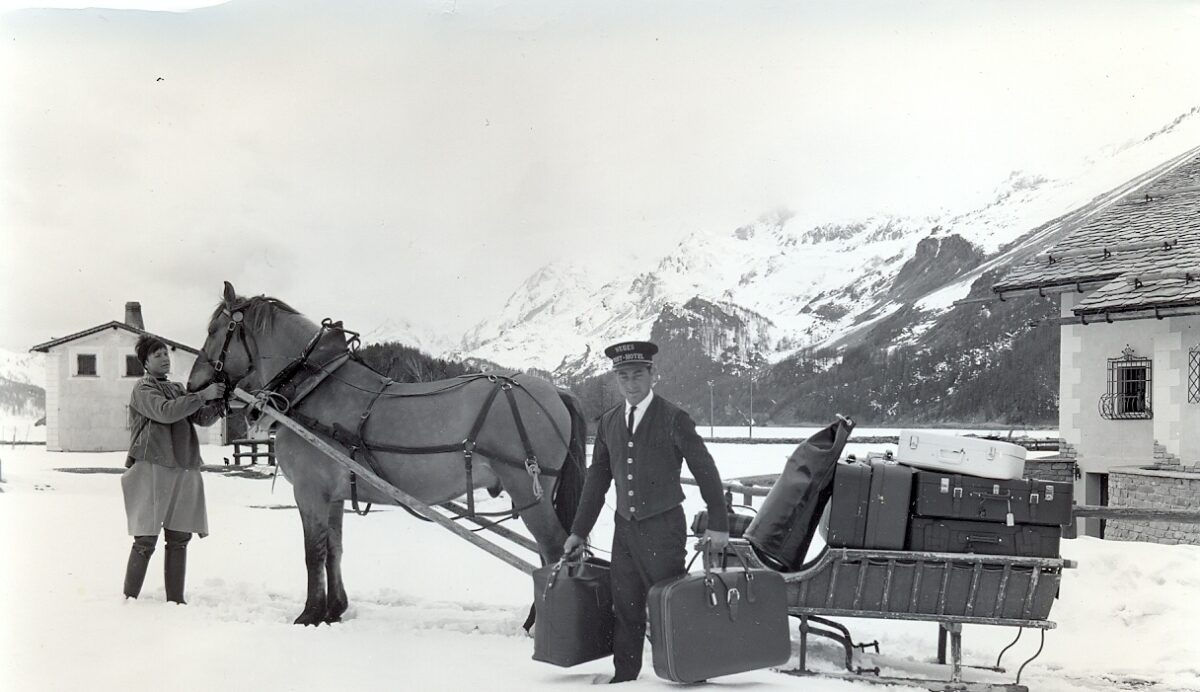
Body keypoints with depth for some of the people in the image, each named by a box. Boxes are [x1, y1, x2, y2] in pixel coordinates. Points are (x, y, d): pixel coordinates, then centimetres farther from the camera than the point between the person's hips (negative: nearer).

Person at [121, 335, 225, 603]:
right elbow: (166, 411, -19)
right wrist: (203, 395, -20)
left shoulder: (178, 389, 20)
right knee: (146, 540, -6)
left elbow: (202, 418, 12)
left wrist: (219, 402, -7)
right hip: (151, 468, -6)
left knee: (180, 538, 6)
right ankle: (129, 599, 3)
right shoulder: (143, 389, -1)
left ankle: (175, 599, 13)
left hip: (183, 471, 6)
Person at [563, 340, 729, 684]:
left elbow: (705, 472, -6)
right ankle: (624, 678, 20)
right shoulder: (608, 422, 8)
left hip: (663, 527, -5)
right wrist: (579, 531, 15)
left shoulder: (674, 419, -8)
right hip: (625, 527, 5)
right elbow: (597, 479, 14)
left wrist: (718, 524, -8)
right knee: (625, 610, 9)